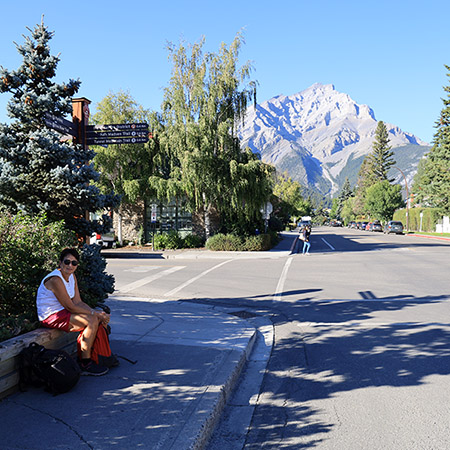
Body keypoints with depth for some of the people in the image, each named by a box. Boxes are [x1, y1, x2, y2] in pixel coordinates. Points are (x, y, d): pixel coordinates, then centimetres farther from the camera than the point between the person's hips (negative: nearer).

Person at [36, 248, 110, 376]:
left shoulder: (72, 276, 5)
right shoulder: (55, 280, -23)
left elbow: (78, 302, 3)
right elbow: (70, 307, -22)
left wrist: (96, 312, -13)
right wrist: (94, 313, -19)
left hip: (63, 312, 9)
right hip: (51, 317, -9)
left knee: (101, 318, 0)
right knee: (92, 321, -24)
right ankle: (85, 364, -15)